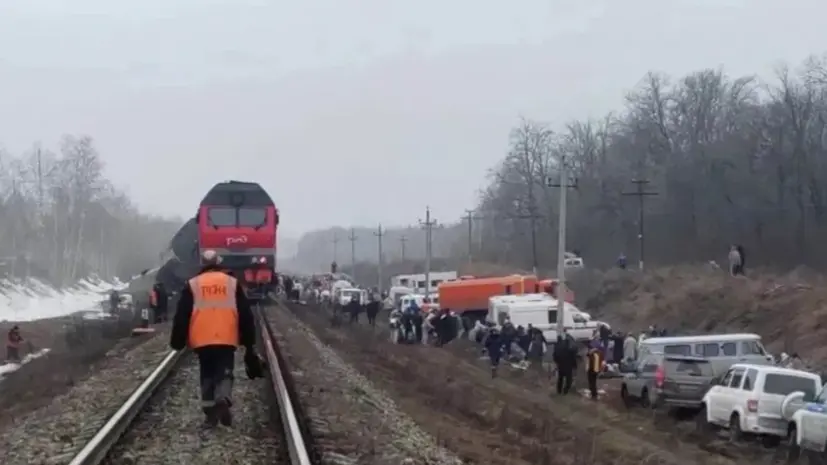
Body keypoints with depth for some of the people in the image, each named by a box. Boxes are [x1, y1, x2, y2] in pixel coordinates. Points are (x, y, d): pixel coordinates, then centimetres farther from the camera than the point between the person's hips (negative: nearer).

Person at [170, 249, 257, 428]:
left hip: (202, 340, 0)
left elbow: (181, 316, 5)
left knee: (207, 375, 14)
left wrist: (177, 342, 12)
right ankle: (223, 401, -21)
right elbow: (245, 315, 8)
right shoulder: (232, 283, 8)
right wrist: (249, 342, 14)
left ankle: (210, 413, 8)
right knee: (224, 372, 7)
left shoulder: (192, 285, 7)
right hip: (227, 340, 0)